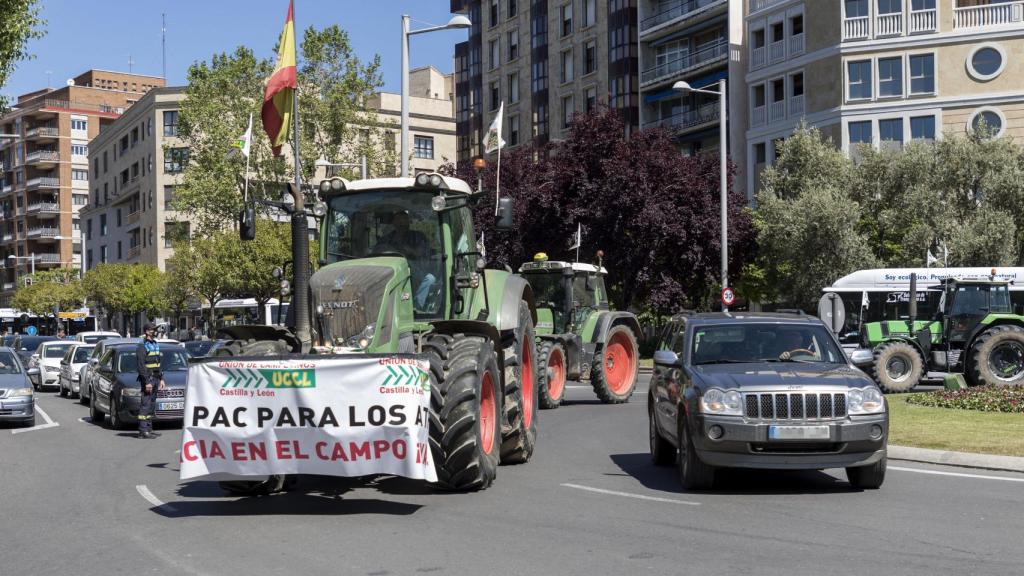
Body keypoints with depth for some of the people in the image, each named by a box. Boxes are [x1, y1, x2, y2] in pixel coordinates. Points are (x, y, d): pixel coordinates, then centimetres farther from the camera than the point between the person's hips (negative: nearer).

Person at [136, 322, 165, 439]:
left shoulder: (155, 344, 16)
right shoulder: (142, 346, -12)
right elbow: (141, 366, -17)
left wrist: (161, 379, 18)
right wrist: (147, 382, -22)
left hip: (155, 378, 9)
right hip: (147, 378, -9)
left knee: (152, 405, 11)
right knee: (145, 405, -9)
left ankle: (149, 429, 16)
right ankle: (143, 431, -9)